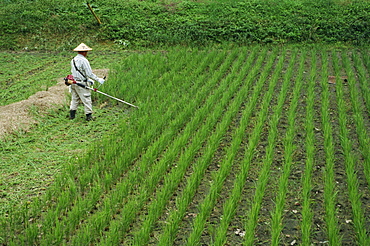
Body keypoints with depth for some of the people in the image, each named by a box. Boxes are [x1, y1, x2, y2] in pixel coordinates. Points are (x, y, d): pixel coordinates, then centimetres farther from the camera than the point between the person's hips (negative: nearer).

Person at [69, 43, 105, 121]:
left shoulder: (73, 60, 12)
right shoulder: (84, 61, -15)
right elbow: (89, 73, -18)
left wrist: (88, 80, 22)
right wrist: (98, 79, -8)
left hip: (74, 83, 8)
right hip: (81, 84, -8)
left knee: (75, 99, 15)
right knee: (86, 99, 0)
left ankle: (72, 115, 17)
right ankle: (89, 115, 3)